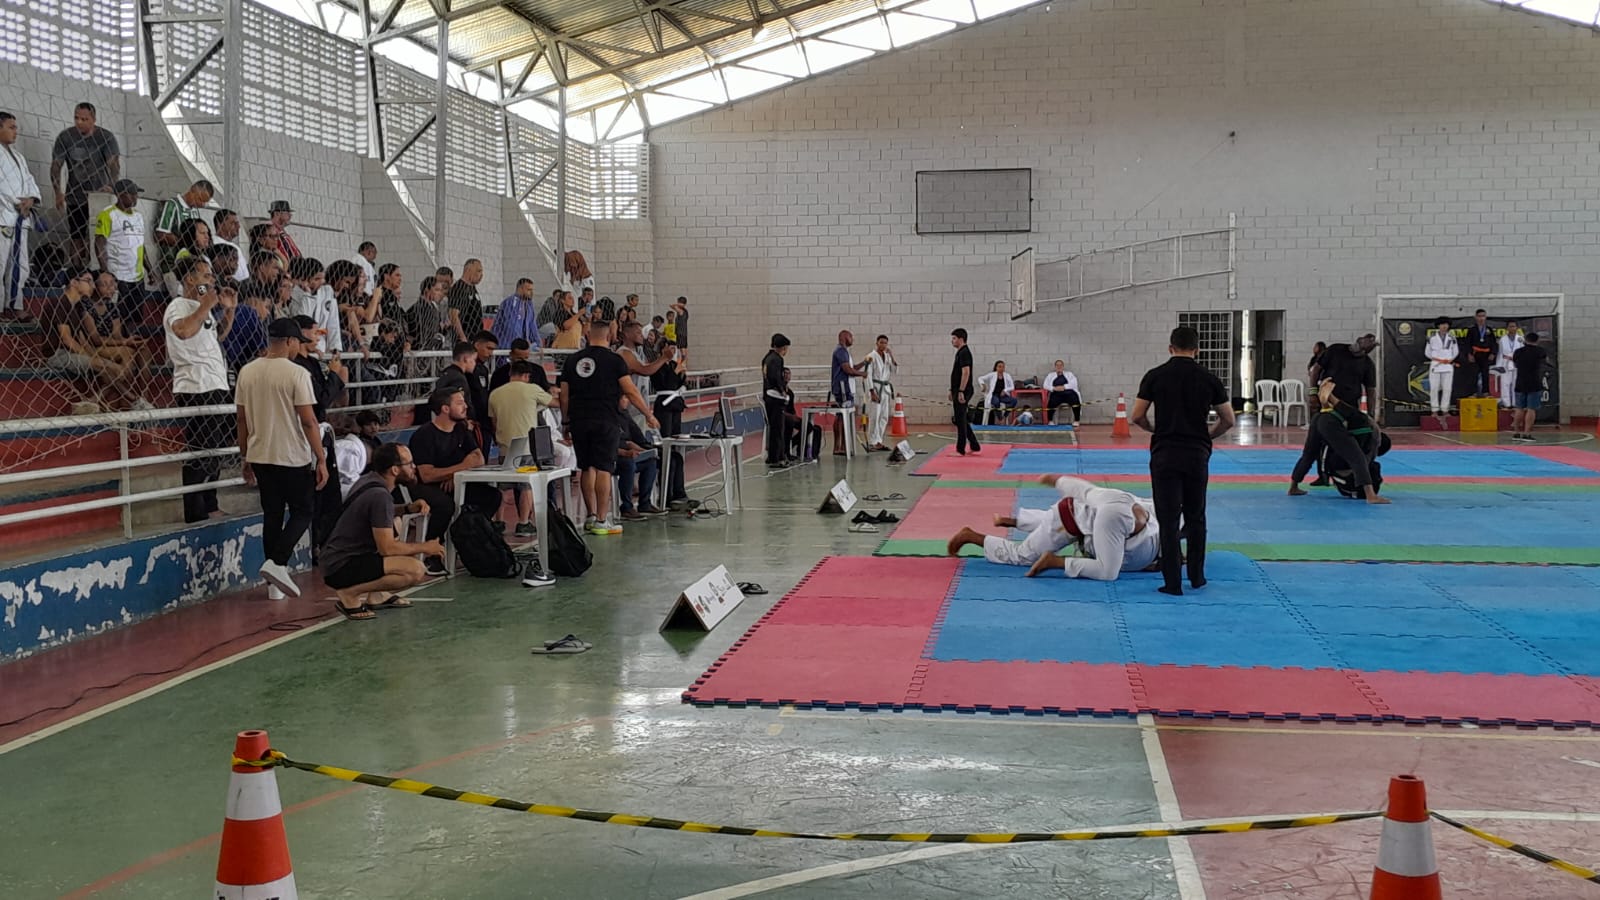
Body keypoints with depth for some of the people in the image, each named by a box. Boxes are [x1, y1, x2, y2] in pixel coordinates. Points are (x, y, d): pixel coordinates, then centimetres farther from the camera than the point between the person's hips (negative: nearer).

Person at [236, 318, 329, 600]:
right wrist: (321, 460, -10)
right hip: (293, 458, -6)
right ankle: (277, 563, -12)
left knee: (271, 516, 12)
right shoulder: (296, 374, -12)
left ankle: (275, 584, 14)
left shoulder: (247, 372, 5)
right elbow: (308, 421, -15)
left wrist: (246, 458, 18)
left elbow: (242, 420, 10)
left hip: (260, 457, 6)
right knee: (302, 513, 7)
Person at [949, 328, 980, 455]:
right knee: (962, 420, 14)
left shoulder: (964, 353, -15)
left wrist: (960, 392, -24)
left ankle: (960, 450, 0)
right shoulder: (961, 353, 17)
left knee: (960, 420, -5)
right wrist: (952, 391, 22)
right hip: (958, 391, 10)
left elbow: (966, 373, -22)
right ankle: (974, 447, 17)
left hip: (962, 392, -10)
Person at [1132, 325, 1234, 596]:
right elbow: (1228, 420, 5)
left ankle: (1172, 583, 0)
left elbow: (1137, 416, -3)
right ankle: (1197, 576, 22)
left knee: (1168, 519, 1)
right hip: (1197, 454, 2)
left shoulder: (1155, 376, -3)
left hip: (1165, 454, -2)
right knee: (1195, 518, 17)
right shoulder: (1209, 379, 1)